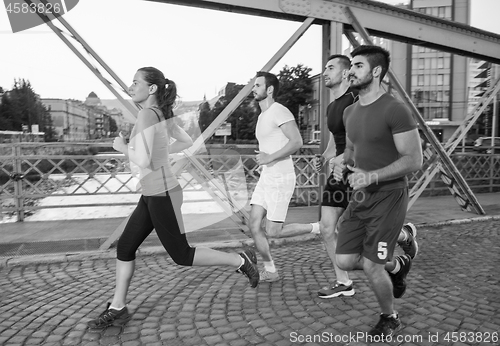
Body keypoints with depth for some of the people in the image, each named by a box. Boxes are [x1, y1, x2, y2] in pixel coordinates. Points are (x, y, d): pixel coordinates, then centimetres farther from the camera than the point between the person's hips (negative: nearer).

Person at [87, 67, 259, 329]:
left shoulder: (146, 114, -20)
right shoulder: (162, 114, 7)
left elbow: (144, 162, -27)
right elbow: (186, 142, 20)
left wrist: (123, 147, -7)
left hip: (162, 195, -9)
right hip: (154, 193, 9)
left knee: (181, 256, 2)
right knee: (124, 247, 10)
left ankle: (241, 261, 13)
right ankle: (117, 309, 19)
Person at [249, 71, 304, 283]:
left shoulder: (279, 111, -12)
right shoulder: (262, 116, 19)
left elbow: (297, 141, -22)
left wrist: (269, 158, -21)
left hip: (281, 178, -9)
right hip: (266, 177, 9)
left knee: (273, 231, -7)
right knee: (254, 226, 2)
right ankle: (270, 270, 16)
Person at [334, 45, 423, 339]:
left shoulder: (395, 110, -14)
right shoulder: (350, 112, 9)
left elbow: (414, 160, -15)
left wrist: (372, 176, -26)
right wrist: (344, 166, 0)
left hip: (388, 198, -7)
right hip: (360, 197, 7)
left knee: (371, 266, -2)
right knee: (345, 261, 4)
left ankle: (390, 319, 29)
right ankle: (397, 265, 34)